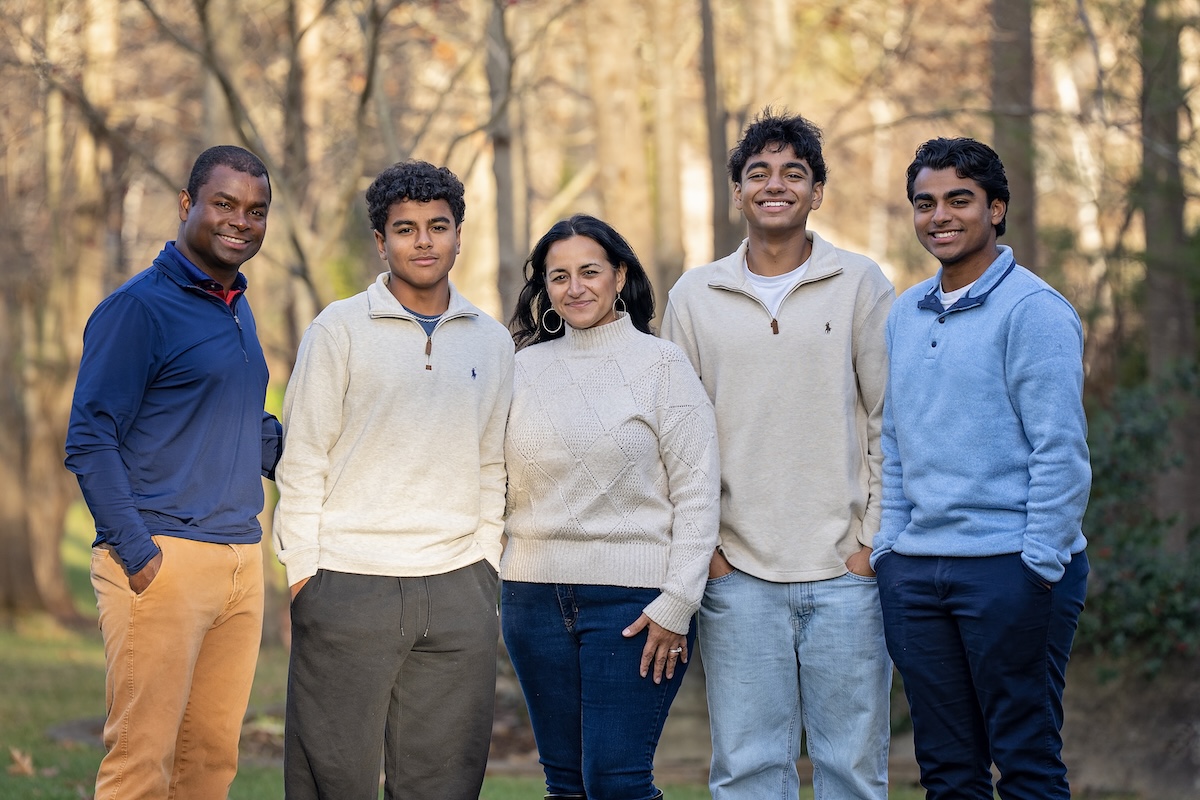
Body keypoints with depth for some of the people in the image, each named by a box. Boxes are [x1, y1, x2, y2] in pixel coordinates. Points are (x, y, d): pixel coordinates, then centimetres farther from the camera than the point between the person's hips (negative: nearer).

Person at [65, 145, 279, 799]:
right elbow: (89, 442, -11)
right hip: (165, 561, -8)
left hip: (240, 561, 8)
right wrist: (138, 552, -18)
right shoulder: (138, 307, -6)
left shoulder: (238, 308, 18)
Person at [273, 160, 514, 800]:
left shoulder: (492, 342, 12)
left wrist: (484, 564, 9)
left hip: (457, 591, 3)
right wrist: (302, 571, -5)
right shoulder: (339, 330, 0)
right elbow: (302, 458, 0)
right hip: (348, 585, -3)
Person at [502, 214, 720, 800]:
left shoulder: (661, 364, -1)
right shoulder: (525, 368, 11)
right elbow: (502, 486, 15)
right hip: (534, 595, 4)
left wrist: (676, 604, -10)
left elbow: (697, 493, -4)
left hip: (631, 597, -4)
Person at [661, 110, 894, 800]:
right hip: (736, 571, 1)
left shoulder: (862, 285, 5)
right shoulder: (694, 297, 9)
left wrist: (875, 537, -3)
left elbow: (891, 419, 4)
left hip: (845, 568, -1)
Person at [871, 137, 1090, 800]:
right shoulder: (904, 315, 14)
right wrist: (887, 547, 11)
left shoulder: (1032, 309, -7)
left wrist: (1040, 566, -15)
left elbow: (1061, 451, -11)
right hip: (914, 571, 6)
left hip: (1009, 568, -6)